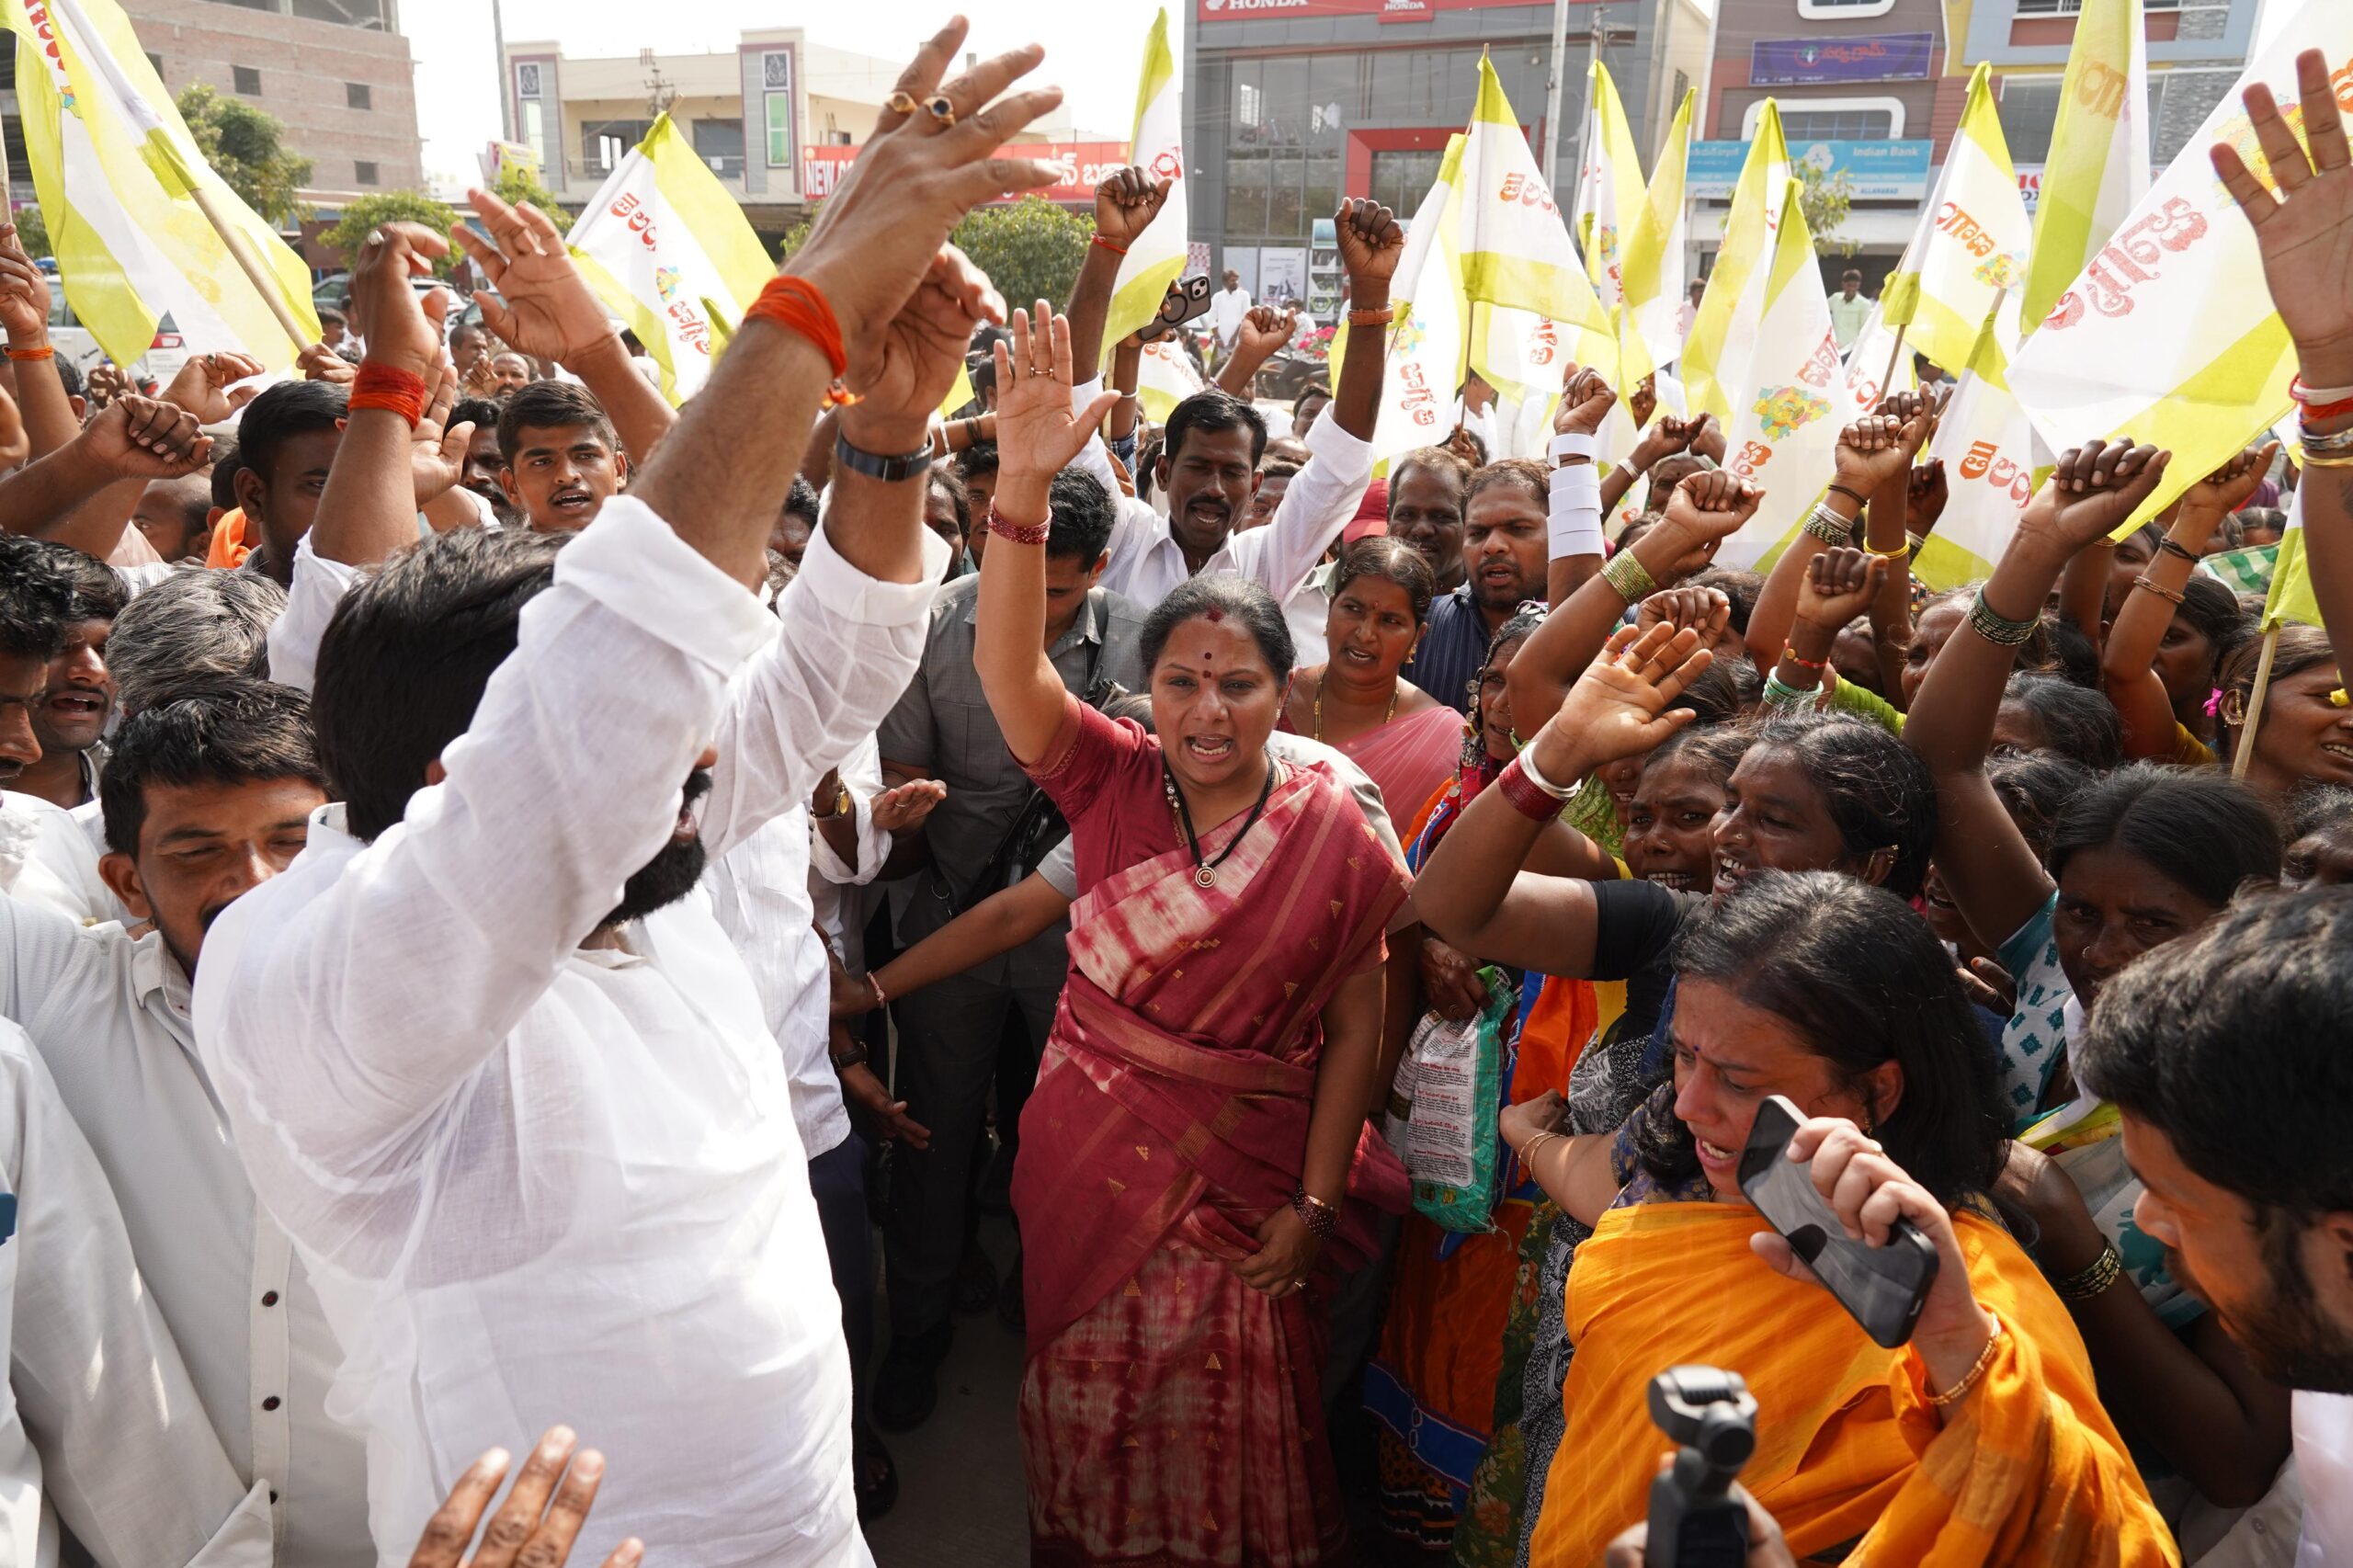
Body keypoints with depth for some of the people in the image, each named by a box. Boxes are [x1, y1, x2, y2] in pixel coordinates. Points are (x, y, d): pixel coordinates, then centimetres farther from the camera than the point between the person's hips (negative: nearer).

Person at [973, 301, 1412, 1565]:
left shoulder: (1329, 831, -10)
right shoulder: (1113, 782, -8)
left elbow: (1355, 1026, -6)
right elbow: (1007, 666, -24)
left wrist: (1316, 1201, -9)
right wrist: (1024, 480, -37)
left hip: (1244, 1176, -1)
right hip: (1087, 1159, 2)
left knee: (1229, 1429, 14)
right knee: (1087, 1408, 18)